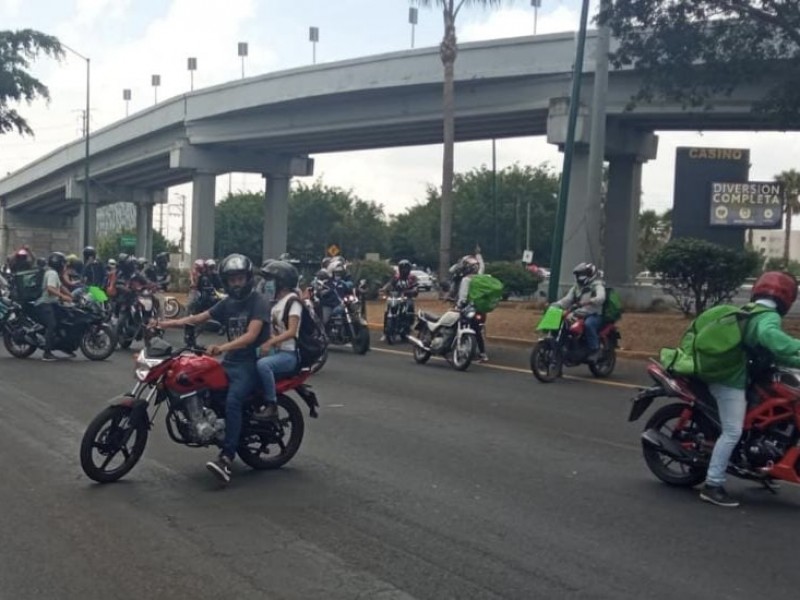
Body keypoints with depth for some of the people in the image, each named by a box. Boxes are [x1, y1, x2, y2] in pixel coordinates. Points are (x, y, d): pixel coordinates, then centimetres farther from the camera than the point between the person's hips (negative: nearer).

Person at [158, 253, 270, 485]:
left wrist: (222, 347, -37)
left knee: (232, 401, -30)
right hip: (231, 361, 8)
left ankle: (226, 459, -37)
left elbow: (251, 335, -22)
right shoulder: (227, 303, 14)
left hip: (251, 362, -8)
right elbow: (197, 318, 10)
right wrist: (165, 323, -2)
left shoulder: (258, 302, -9)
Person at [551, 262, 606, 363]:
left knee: (588, 324, -39)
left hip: (594, 315, -7)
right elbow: (567, 300, 11)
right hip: (579, 314, 7)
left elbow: (600, 298, -24)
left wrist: (589, 301, -42)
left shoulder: (597, 285, -2)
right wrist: (555, 305, -8)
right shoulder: (576, 287, 20)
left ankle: (595, 350, -28)